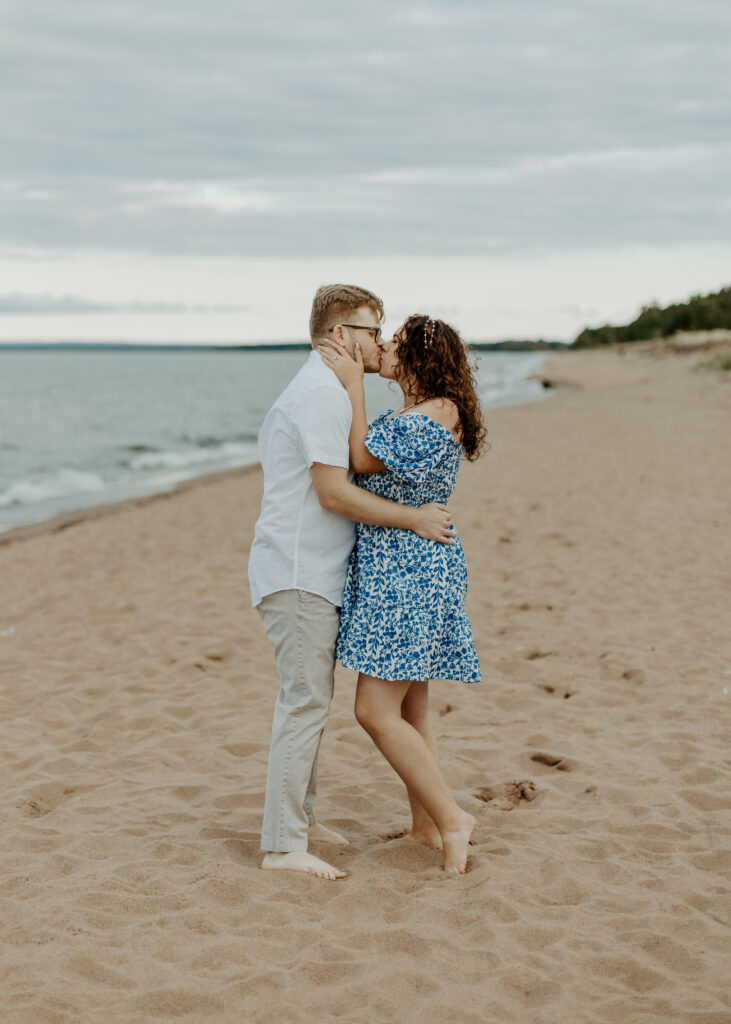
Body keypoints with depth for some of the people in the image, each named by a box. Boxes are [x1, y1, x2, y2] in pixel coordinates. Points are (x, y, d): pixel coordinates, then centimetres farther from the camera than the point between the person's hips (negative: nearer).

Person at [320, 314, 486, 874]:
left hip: (409, 570, -11)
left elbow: (363, 459, -13)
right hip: (393, 569, 11)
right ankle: (425, 826, 24)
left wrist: (355, 384, -9)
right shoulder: (410, 413, 16)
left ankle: (451, 817, -4)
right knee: (410, 708, 15)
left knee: (376, 710, -11)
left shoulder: (440, 412, -15)